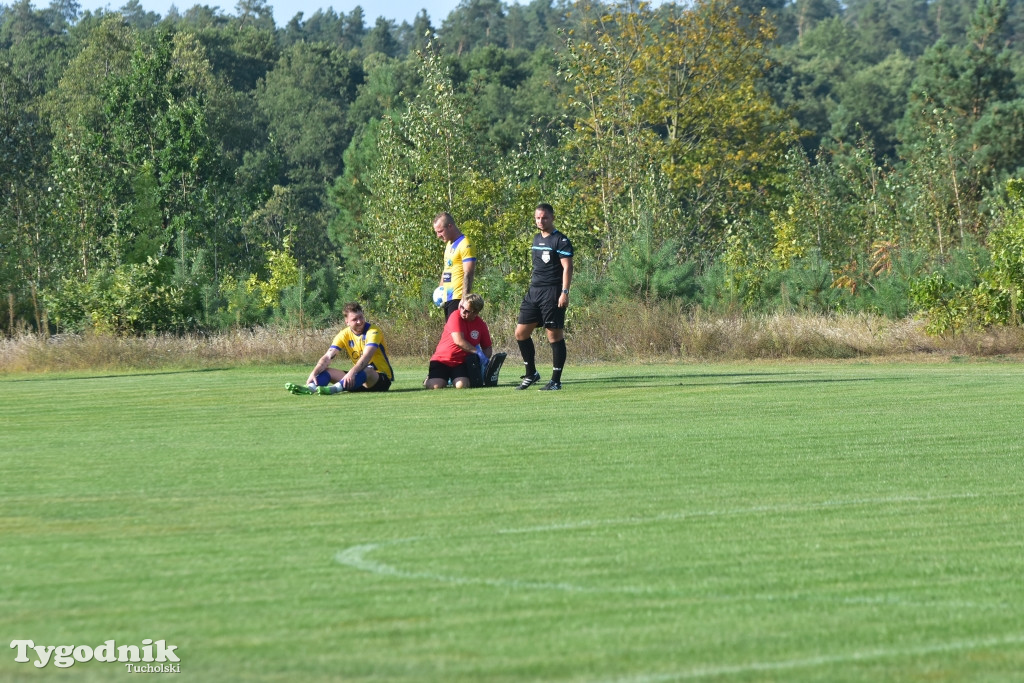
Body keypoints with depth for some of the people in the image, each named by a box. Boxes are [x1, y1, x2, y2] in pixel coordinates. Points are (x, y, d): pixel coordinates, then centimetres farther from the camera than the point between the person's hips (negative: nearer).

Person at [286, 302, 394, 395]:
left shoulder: (373, 331, -15)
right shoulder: (345, 335, 0)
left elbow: (366, 357, -31)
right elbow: (327, 357, -9)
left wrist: (352, 372, -47)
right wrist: (314, 373, -27)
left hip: (382, 378, -6)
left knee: (367, 370, -39)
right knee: (326, 370, -9)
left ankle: (335, 388, -63)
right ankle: (310, 387, -42)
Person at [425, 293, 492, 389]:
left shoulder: (481, 325, 0)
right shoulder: (456, 316, -14)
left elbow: (487, 348, 11)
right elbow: (459, 341, -24)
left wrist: (484, 359, -12)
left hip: (461, 362, 3)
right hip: (441, 359, -3)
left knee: (462, 385, -26)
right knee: (436, 386, -24)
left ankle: (454, 379, 14)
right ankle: (430, 379, 16)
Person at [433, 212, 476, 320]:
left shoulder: (465, 245, -11)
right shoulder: (449, 244, 18)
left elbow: (468, 275, -17)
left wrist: (465, 300, -23)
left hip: (458, 299, -9)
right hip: (447, 298, 9)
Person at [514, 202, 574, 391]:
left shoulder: (560, 241, -8)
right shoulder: (536, 239, 16)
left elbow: (567, 267, -13)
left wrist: (565, 292, -20)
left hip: (552, 293, -8)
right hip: (533, 291, 8)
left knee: (555, 335, -4)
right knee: (521, 332, 6)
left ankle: (556, 381, 0)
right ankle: (531, 374, 18)